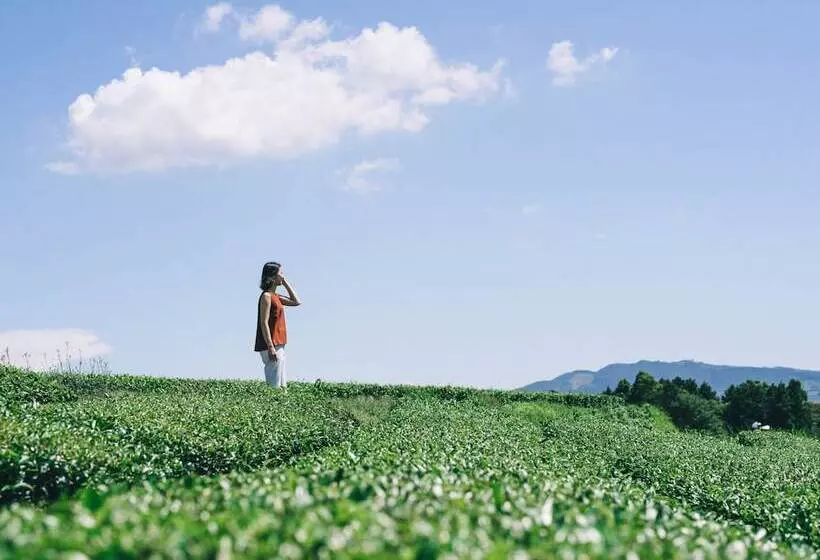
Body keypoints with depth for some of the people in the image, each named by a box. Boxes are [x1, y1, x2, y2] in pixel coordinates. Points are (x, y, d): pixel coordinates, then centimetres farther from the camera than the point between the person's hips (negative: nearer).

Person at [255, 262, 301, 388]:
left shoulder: (275, 296, 16)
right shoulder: (266, 296, -11)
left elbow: (296, 302, 22)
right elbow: (264, 323, -17)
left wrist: (285, 283, 15)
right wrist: (271, 347, -23)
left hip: (278, 345, 10)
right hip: (271, 345, -10)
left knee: (281, 385, 10)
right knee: (275, 386, -12)